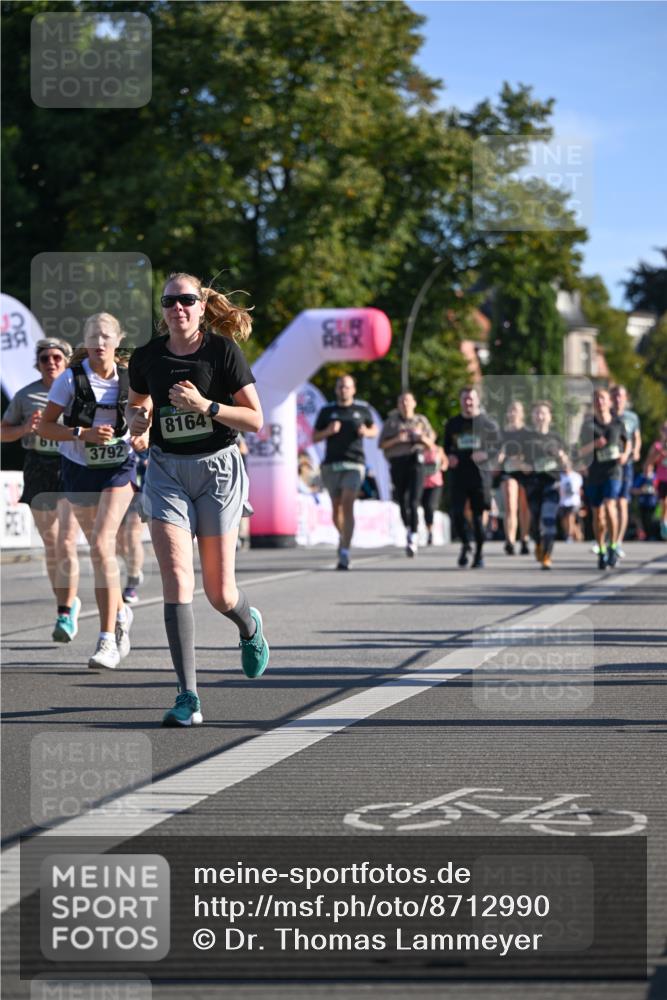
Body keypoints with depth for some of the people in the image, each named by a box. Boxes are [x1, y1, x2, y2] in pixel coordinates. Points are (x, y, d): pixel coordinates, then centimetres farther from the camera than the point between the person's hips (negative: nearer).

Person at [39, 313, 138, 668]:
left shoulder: (129, 379, -5)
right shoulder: (70, 379, -10)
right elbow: (45, 426, -10)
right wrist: (83, 433, -23)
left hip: (118, 468, -1)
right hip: (79, 469, 2)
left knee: (102, 546, -18)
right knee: (99, 549, 13)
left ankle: (108, 640, -19)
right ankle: (120, 612, 40)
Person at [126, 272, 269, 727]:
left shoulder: (224, 351, -9)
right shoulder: (147, 358, 1)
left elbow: (255, 420, -9)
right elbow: (138, 402, 21)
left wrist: (206, 406, -22)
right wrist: (137, 418, -3)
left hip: (217, 468, -2)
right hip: (166, 471, 2)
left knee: (219, 593, 3)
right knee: (177, 582, -14)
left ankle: (250, 625, 42)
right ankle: (189, 698, -15)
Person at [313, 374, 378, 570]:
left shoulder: (362, 410, 9)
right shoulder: (327, 411, 9)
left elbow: (375, 430, 20)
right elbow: (315, 437, 10)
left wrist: (366, 432, -2)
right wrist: (328, 431, -10)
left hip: (354, 464, -2)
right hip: (331, 464, 2)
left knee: (347, 505, -15)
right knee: (336, 507, 9)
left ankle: (345, 553, -18)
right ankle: (342, 535, 39)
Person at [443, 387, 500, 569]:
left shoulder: (488, 423, 4)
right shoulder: (452, 424, 12)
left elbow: (498, 446, 4)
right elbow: (447, 446, 21)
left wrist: (486, 454, -15)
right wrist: (449, 456, -1)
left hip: (480, 473, -2)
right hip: (458, 474, 2)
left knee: (478, 515, 1)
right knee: (457, 513, -11)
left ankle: (479, 554, 13)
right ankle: (465, 544, 14)